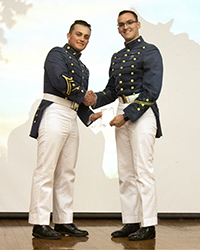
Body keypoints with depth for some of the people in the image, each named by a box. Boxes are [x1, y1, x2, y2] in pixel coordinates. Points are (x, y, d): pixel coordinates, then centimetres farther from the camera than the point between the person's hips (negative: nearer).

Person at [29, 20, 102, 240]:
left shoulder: (83, 69, 24)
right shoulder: (57, 53, 2)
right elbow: (60, 82, -15)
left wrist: (90, 116, 4)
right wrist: (84, 94, -2)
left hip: (71, 119, 8)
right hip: (54, 113, -8)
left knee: (67, 173, 7)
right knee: (46, 170, -9)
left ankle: (64, 221, 11)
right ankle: (40, 223, -8)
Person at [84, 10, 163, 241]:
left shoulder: (150, 52, -4)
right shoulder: (116, 57, 19)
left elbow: (151, 91, -13)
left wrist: (127, 116, -16)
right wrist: (96, 100, -3)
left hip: (142, 112, -8)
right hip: (123, 113, 8)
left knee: (143, 170, -9)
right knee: (125, 172, 7)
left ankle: (148, 225, -5)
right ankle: (131, 222, 12)